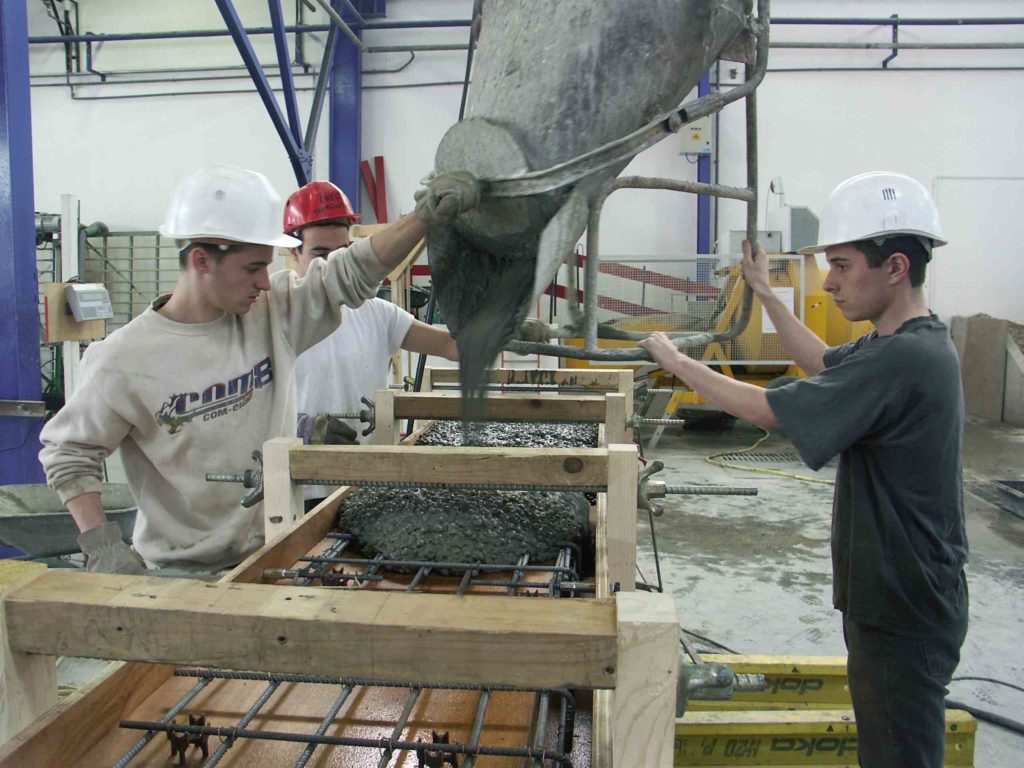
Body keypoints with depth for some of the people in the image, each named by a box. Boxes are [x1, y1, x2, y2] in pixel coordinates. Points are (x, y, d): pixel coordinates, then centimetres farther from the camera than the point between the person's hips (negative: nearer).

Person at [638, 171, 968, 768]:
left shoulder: (903, 359, -28)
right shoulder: (914, 341, 5)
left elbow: (767, 410, -26)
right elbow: (827, 364, 23)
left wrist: (679, 362, -12)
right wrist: (766, 294, 21)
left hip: (905, 611, -10)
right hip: (892, 593, 10)